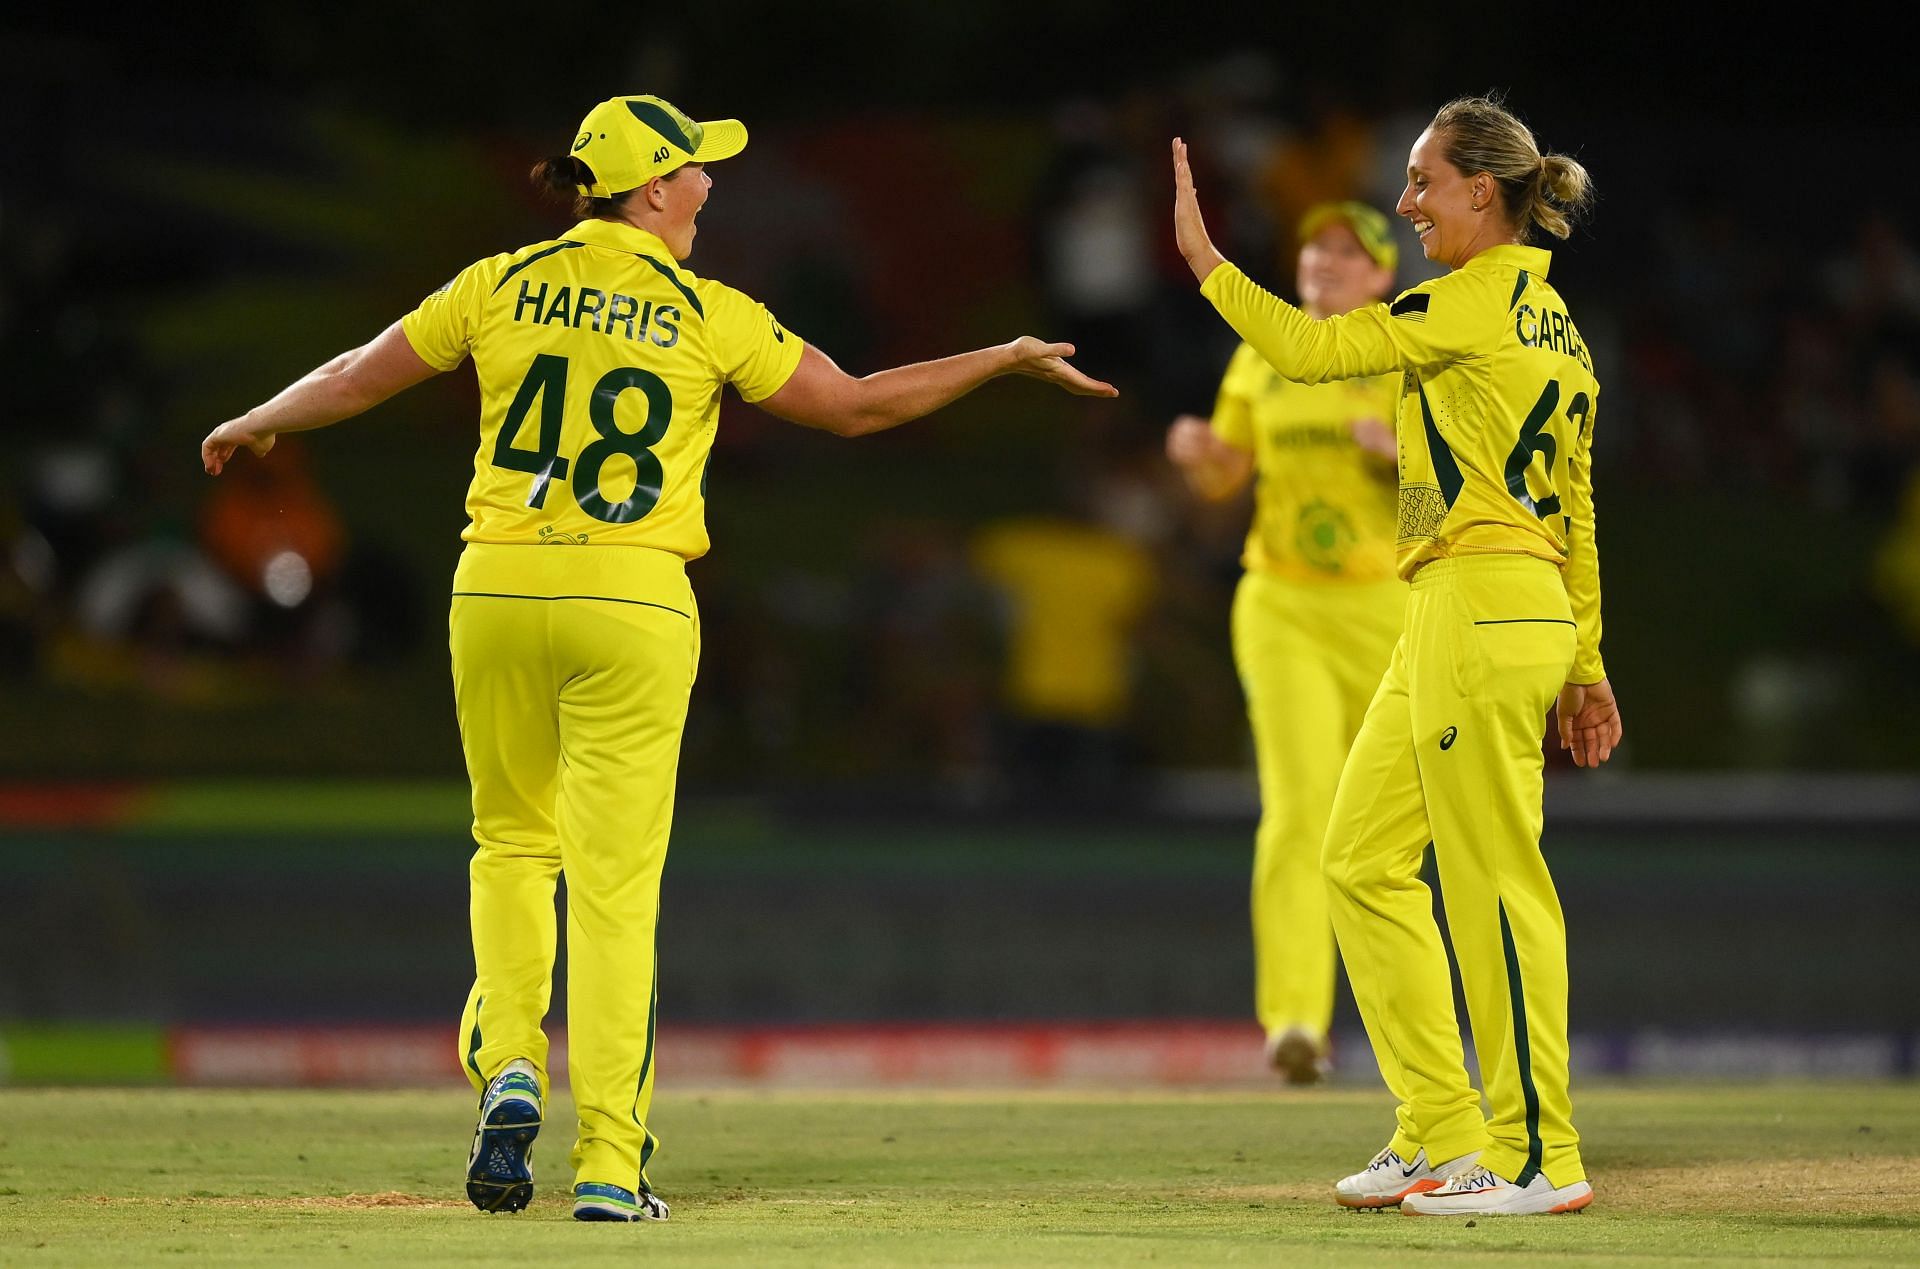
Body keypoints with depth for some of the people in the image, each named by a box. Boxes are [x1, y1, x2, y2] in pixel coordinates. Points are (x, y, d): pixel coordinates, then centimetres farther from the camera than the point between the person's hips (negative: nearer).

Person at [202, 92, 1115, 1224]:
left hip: (499, 588, 2)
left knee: (514, 842, 21)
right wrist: (1004, 360, 14)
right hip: (634, 608, -2)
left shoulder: (504, 284, 4)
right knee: (616, 881, 1)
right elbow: (855, 406, 4)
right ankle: (610, 1163, -2)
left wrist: (256, 424, 32)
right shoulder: (709, 316, -1)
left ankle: (509, 1071, 0)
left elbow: (357, 379, 13)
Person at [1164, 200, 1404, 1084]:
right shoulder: (1261, 359, 9)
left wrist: (1399, 451, -25)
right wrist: (1196, 451, -8)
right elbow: (1222, 480, 14)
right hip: (1280, 607, 1)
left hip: (1383, 606, 0)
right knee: (1298, 804, -16)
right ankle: (1293, 1019, -24)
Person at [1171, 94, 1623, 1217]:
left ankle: (1537, 1157, -1)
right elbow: (1576, 510, 20)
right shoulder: (1551, 320, 19)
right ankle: (1443, 1136, 13)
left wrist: (1204, 258, 0)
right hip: (1448, 619, 10)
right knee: (1364, 860, 11)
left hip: (1485, 607, -10)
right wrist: (1585, 664, 23)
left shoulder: (1480, 300, -9)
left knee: (1493, 879, -6)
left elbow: (1309, 349, -9)